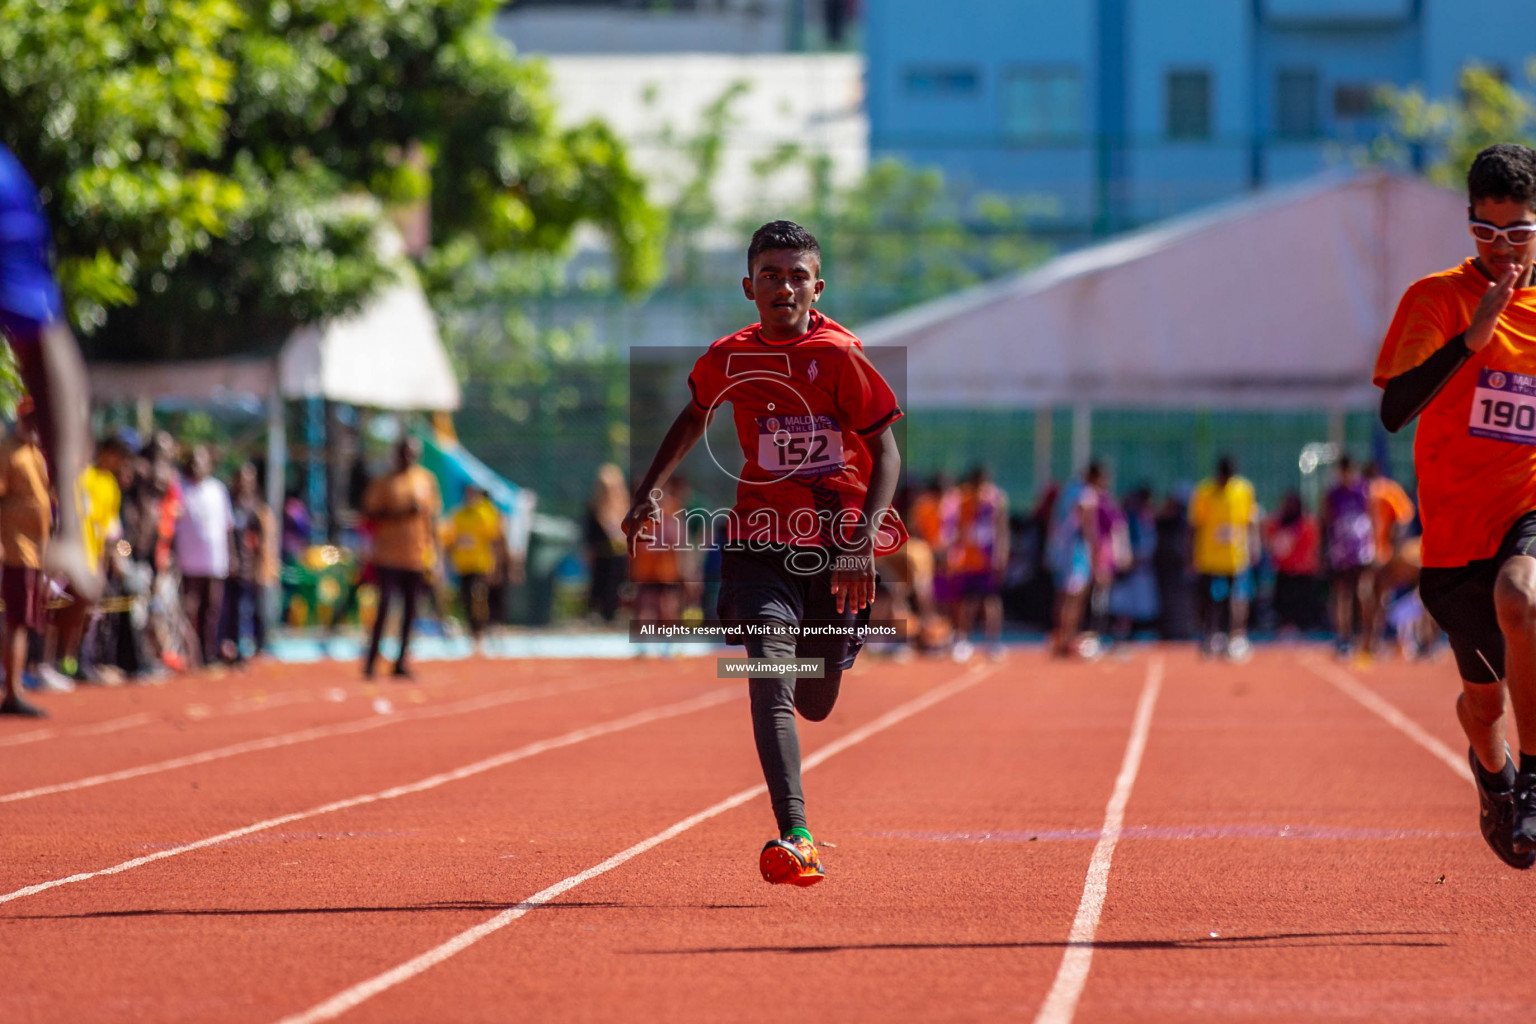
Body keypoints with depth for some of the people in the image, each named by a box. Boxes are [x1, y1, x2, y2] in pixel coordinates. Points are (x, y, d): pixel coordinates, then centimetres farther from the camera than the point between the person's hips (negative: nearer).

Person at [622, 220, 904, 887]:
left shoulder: (838, 355, -9)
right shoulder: (729, 358, 1)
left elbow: (886, 452, -9)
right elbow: (695, 414, 23)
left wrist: (864, 536, -21)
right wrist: (650, 488, 15)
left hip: (836, 541, -1)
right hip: (760, 537, 1)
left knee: (816, 704, 10)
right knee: (770, 673, -21)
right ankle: (793, 836, -28)